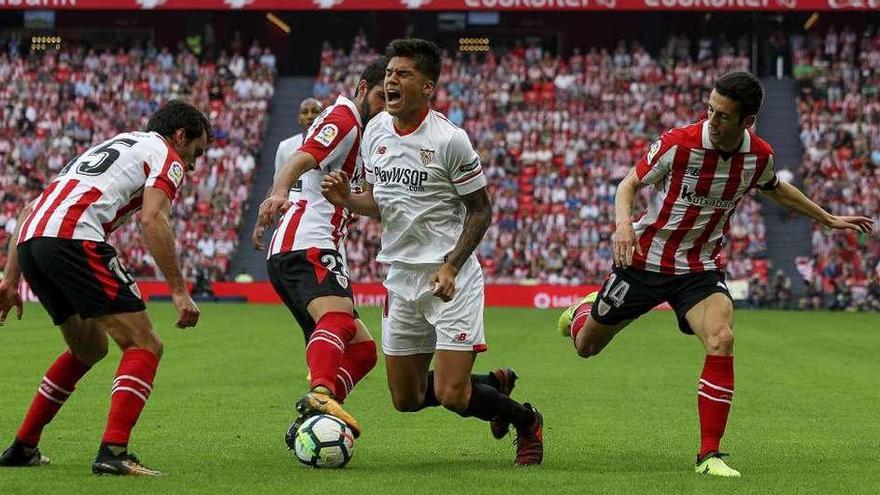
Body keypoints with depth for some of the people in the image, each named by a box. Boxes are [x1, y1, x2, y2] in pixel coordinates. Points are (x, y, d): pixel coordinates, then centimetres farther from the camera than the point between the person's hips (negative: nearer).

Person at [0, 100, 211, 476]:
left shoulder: (111, 146, 35)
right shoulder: (166, 156, 12)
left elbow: (31, 208, 29)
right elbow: (152, 220, -9)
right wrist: (179, 291, -8)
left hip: (30, 240, 8)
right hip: (73, 239, -8)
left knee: (89, 349, 26)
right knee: (144, 346, -3)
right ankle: (113, 452, -19)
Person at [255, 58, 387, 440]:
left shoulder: (359, 130, 27)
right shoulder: (344, 119, -3)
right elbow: (300, 160, -23)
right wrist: (279, 192, -41)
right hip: (308, 247, -11)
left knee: (361, 349, 9)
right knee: (339, 319, -36)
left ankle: (307, 424, -5)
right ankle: (320, 396, -60)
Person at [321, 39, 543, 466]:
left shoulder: (449, 139, -14)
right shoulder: (375, 131, 5)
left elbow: (480, 210, -8)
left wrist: (450, 266, -19)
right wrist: (346, 199, -5)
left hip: (450, 277, -7)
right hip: (401, 276, 7)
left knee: (451, 395, -13)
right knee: (406, 399, 9)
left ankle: (526, 421, 17)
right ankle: (494, 384, 34)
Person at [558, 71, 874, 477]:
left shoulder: (760, 156, -9)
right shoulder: (679, 144, -22)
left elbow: (776, 190, 16)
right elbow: (630, 185, -9)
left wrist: (829, 219, 23)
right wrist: (624, 223, -30)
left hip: (700, 267, 2)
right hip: (645, 258, -2)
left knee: (721, 341, -25)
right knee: (586, 347, 12)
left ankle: (710, 455, -17)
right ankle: (583, 312, 53)